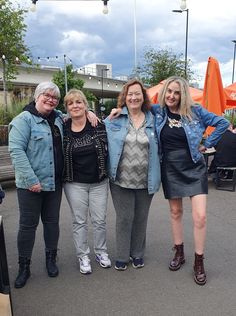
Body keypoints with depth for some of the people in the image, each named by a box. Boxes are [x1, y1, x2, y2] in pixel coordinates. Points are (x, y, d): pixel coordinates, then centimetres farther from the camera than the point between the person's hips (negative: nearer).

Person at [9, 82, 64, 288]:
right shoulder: (24, 120, -9)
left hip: (54, 182, 6)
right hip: (31, 184, -5)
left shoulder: (58, 118, 10)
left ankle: (51, 259, 34)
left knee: (52, 221, 15)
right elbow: (16, 150, -17)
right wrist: (31, 179, -22)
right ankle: (24, 267, 24)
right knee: (28, 224, 6)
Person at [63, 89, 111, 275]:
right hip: (75, 184, 0)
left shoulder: (98, 125, -5)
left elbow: (108, 149, 0)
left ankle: (101, 252, 33)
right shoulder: (63, 129, -3)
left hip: (99, 182, 0)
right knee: (79, 221, 11)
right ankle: (83, 256, 28)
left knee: (100, 220, 12)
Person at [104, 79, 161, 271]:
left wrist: (156, 175, 9)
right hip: (121, 180, -1)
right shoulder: (115, 119, 1)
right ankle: (122, 256, 27)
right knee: (124, 219, 6)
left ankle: (138, 254, 35)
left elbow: (158, 148, 14)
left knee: (141, 219, 14)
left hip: (145, 181, 2)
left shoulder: (152, 120, 6)